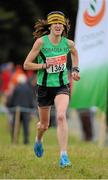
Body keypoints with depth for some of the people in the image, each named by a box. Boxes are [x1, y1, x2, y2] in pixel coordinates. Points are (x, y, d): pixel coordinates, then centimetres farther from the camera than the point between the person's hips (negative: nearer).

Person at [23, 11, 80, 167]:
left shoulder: (68, 43, -4)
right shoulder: (41, 42, -12)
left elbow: (75, 53, 23)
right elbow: (26, 65, -9)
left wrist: (75, 69, 11)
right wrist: (44, 65, -20)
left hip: (62, 86, 0)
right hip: (44, 87, 0)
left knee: (61, 116, -25)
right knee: (44, 124, 13)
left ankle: (64, 156, -25)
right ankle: (39, 140, 51)